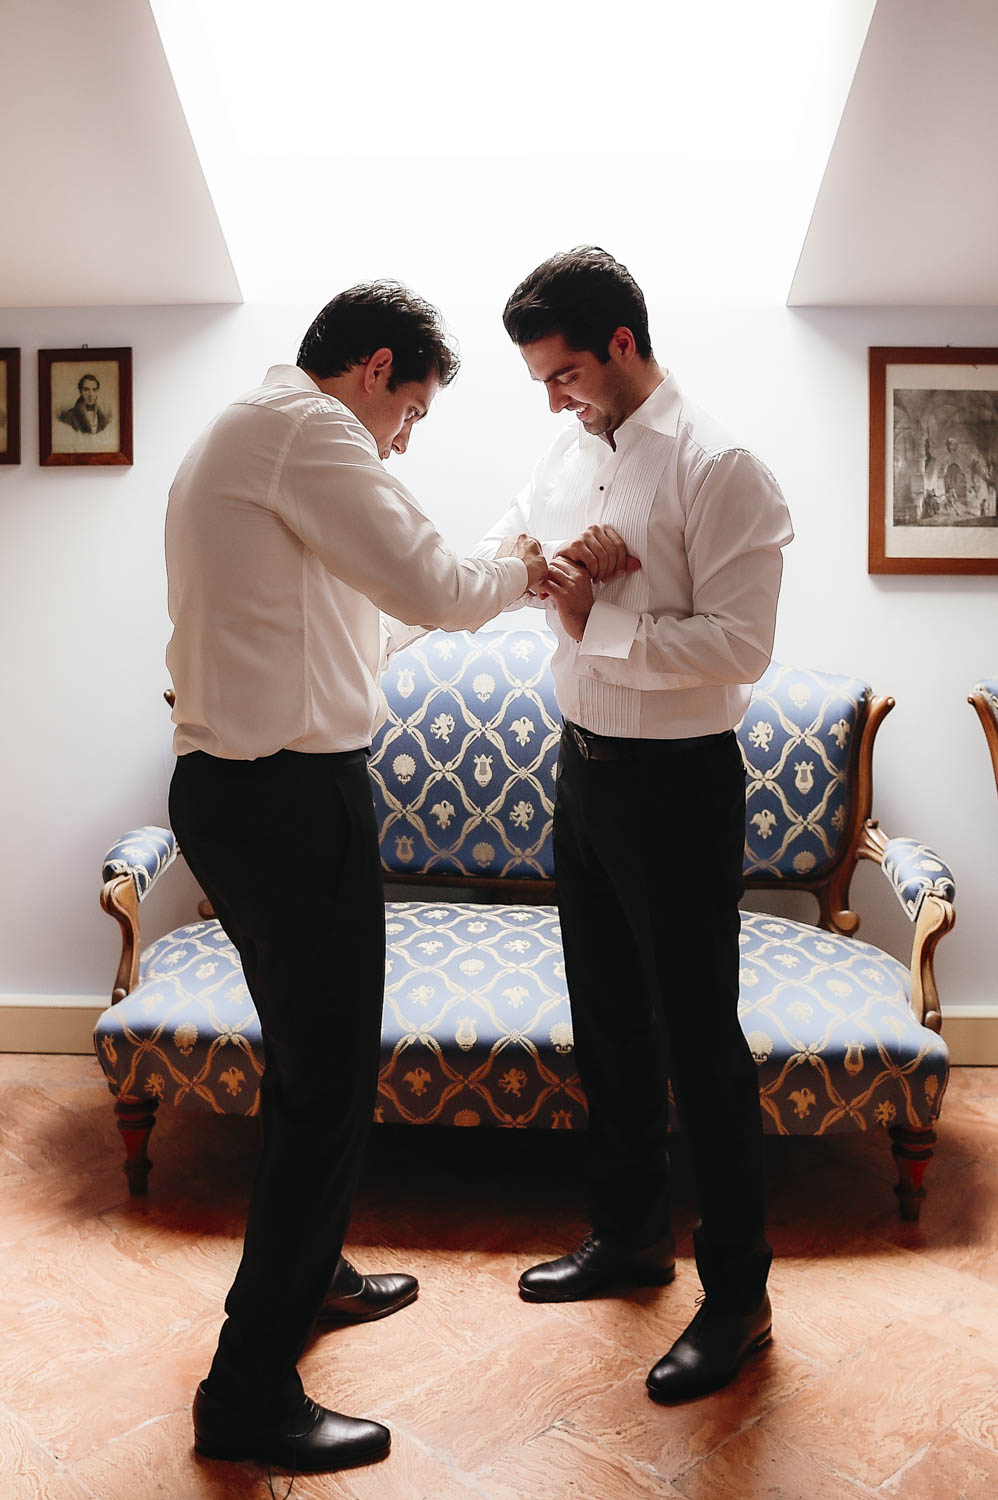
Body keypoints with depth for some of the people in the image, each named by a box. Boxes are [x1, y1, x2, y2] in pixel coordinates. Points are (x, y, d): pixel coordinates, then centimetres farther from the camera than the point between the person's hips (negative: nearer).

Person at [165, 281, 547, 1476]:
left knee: (306, 1056, 23)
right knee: (330, 1082, -2)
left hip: (230, 784, 11)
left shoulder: (238, 436, 20)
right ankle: (249, 1394, 10)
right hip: (286, 797, -11)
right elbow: (431, 589, -18)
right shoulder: (304, 425, -12)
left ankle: (303, 1273, 42)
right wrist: (519, 569, 3)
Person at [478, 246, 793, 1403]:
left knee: (698, 1040, 2)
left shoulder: (719, 470, -16)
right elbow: (499, 551, 14)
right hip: (583, 764, 8)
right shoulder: (571, 452, 7)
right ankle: (630, 1232, 39)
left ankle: (737, 1296, 21)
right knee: (607, 1022, 18)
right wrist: (552, 561, -7)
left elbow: (739, 646, -21)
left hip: (675, 783, -8)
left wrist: (595, 621, -21)